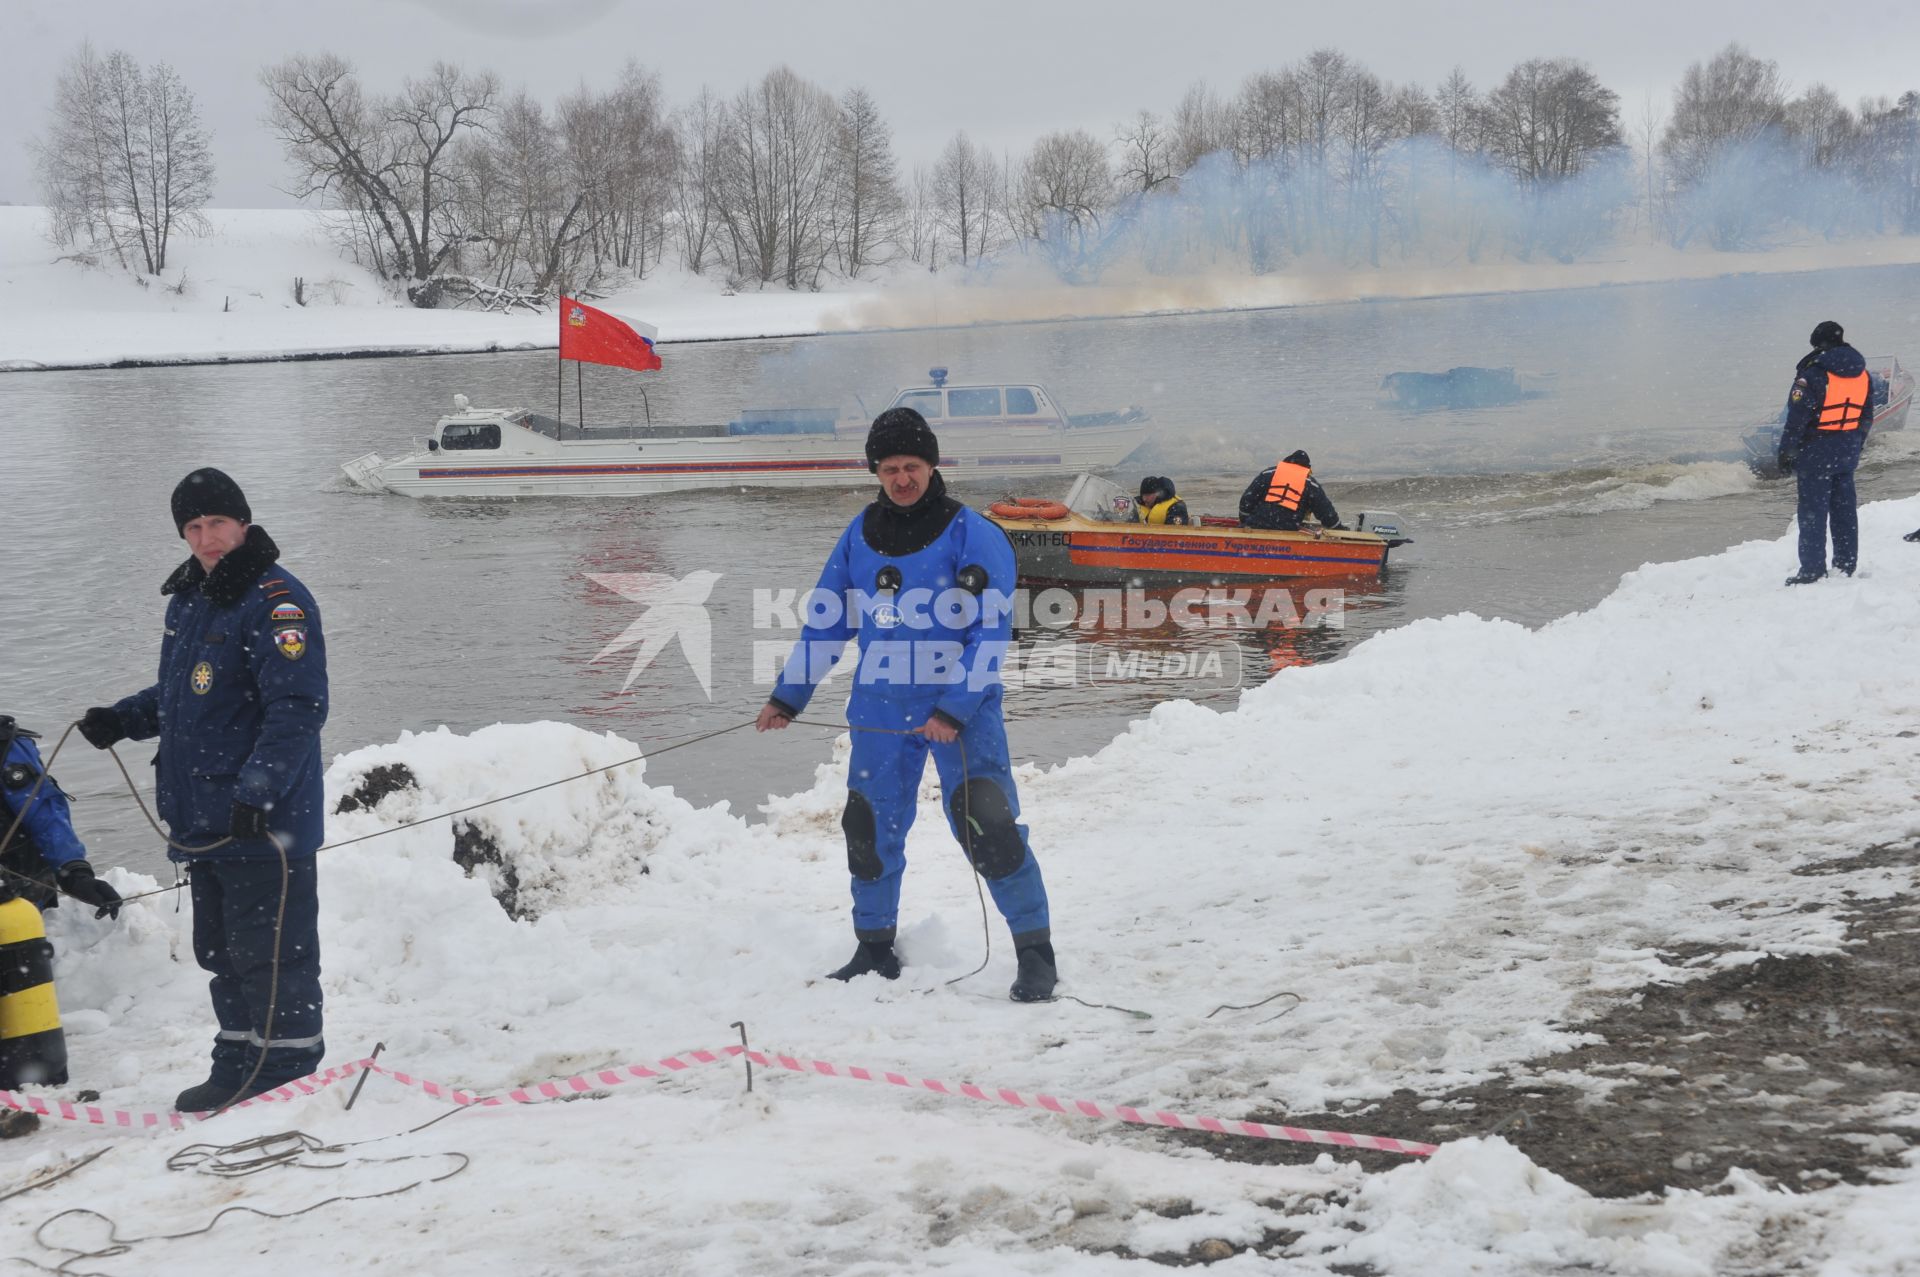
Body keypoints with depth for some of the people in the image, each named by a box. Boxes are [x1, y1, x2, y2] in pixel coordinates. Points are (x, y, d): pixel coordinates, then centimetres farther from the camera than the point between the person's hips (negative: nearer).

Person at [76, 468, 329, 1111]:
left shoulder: (276, 600, -13)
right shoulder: (187, 600, 16)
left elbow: (297, 707, -20)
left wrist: (257, 789, -27)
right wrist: (122, 719, 10)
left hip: (264, 822, -9)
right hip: (202, 818, 9)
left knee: (269, 950, -4)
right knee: (220, 950, 16)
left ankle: (289, 1068, 5)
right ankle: (241, 1064, 27)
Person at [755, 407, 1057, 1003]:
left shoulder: (972, 534, -10)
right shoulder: (860, 535, 5)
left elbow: (992, 631, -13)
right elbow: (826, 621, 15)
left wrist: (953, 710, -21)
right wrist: (787, 696, 13)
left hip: (964, 707, -5)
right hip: (880, 707, 5)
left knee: (988, 826, -14)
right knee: (870, 829, 9)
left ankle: (1036, 952, -3)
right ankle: (875, 949, 27)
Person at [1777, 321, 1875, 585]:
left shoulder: (1813, 372, -15)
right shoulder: (1862, 374, 7)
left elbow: (1798, 416, -15)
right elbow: (1867, 418, 14)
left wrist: (1786, 452, -8)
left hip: (1816, 453, -7)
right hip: (1847, 452, 7)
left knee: (1813, 511, -3)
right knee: (1844, 509, 13)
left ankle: (1812, 569, -3)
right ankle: (1846, 565, 17)